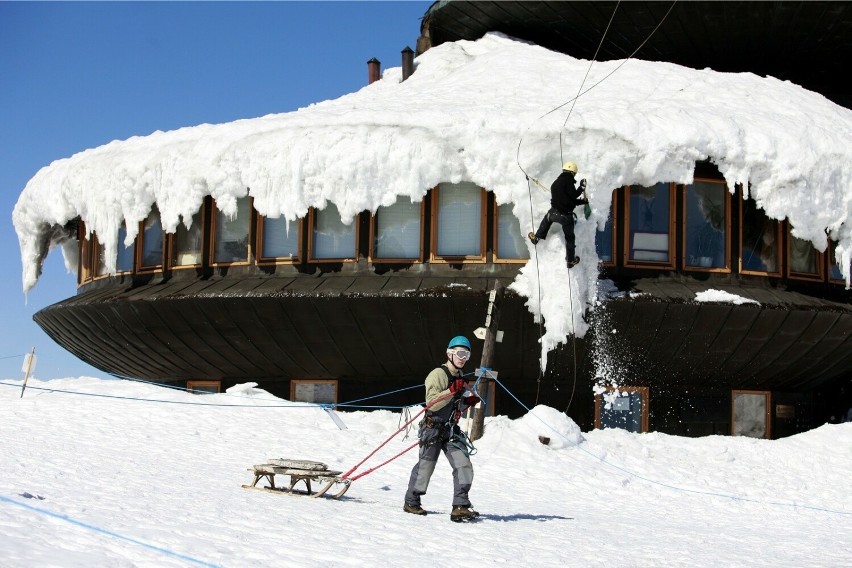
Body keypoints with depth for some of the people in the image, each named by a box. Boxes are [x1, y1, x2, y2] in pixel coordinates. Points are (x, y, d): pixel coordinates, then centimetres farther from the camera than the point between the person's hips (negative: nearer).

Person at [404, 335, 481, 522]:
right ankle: (411, 502, 19)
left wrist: (467, 402, 2)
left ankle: (460, 506, -8)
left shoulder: (459, 378, 15)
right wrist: (452, 391, -29)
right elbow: (432, 403, -21)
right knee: (425, 467, 1)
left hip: (451, 430, 7)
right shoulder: (438, 374, -11)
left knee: (464, 466, -7)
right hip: (433, 428, -7)